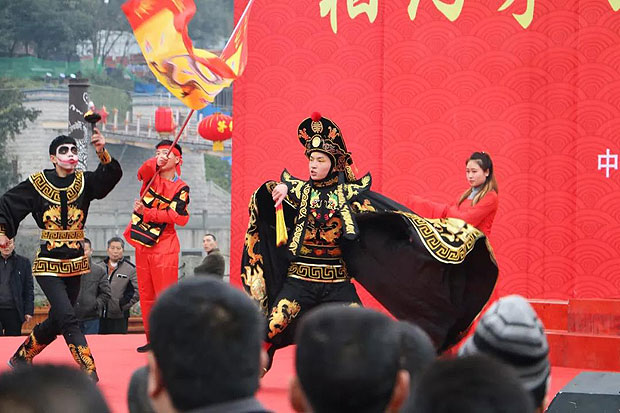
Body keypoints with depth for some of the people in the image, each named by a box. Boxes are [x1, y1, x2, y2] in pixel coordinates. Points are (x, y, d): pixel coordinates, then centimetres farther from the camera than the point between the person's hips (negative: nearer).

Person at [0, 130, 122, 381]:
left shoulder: (84, 182, 1)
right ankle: (88, 371, -15)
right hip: (48, 263, -4)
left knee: (56, 322, 14)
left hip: (74, 263, 4)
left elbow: (111, 176, -16)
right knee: (67, 318, -17)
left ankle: (21, 357, 35)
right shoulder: (37, 183, -4)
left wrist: (102, 153, -34)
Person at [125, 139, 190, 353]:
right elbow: (142, 172, -17)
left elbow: (177, 217, -13)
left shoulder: (181, 188, -3)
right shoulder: (151, 175, 6)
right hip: (142, 245, 5)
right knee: (146, 295, 10)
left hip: (164, 247, -5)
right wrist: (155, 162, -37)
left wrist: (146, 212, -15)